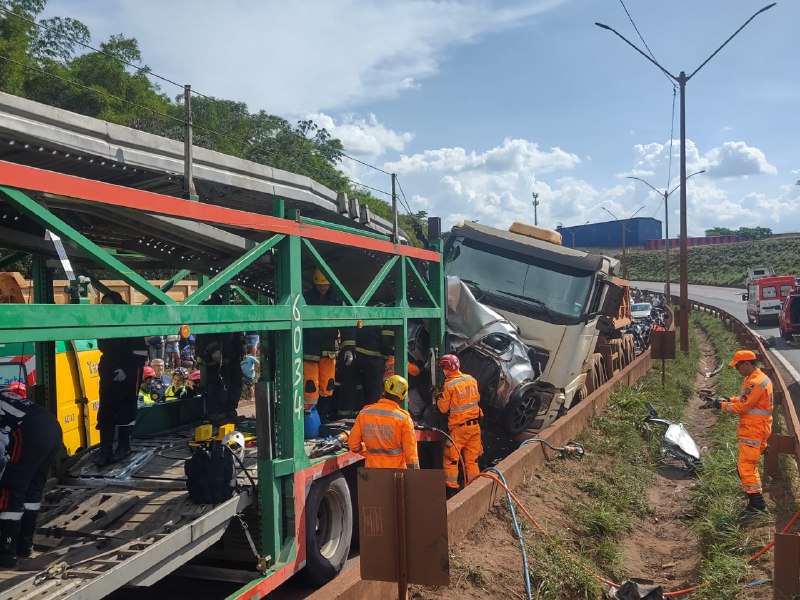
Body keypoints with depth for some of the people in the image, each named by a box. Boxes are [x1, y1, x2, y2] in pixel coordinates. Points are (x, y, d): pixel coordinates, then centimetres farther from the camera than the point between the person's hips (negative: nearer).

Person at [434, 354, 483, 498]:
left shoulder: (449, 385, -14)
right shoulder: (471, 379, 2)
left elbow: (444, 408, -8)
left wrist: (438, 396, 9)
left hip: (459, 428, -5)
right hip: (474, 425, 6)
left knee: (451, 459, 4)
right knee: (472, 459, 12)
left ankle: (451, 488, 3)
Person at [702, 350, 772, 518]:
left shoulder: (756, 382, -20)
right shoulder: (753, 379, 14)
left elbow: (742, 407, -20)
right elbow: (745, 400, 21)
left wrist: (722, 405, -9)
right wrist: (729, 399, 7)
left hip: (753, 432, -11)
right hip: (754, 430, 11)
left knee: (746, 466, -12)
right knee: (749, 465, 20)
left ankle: (756, 503, -11)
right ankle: (755, 492, 31)